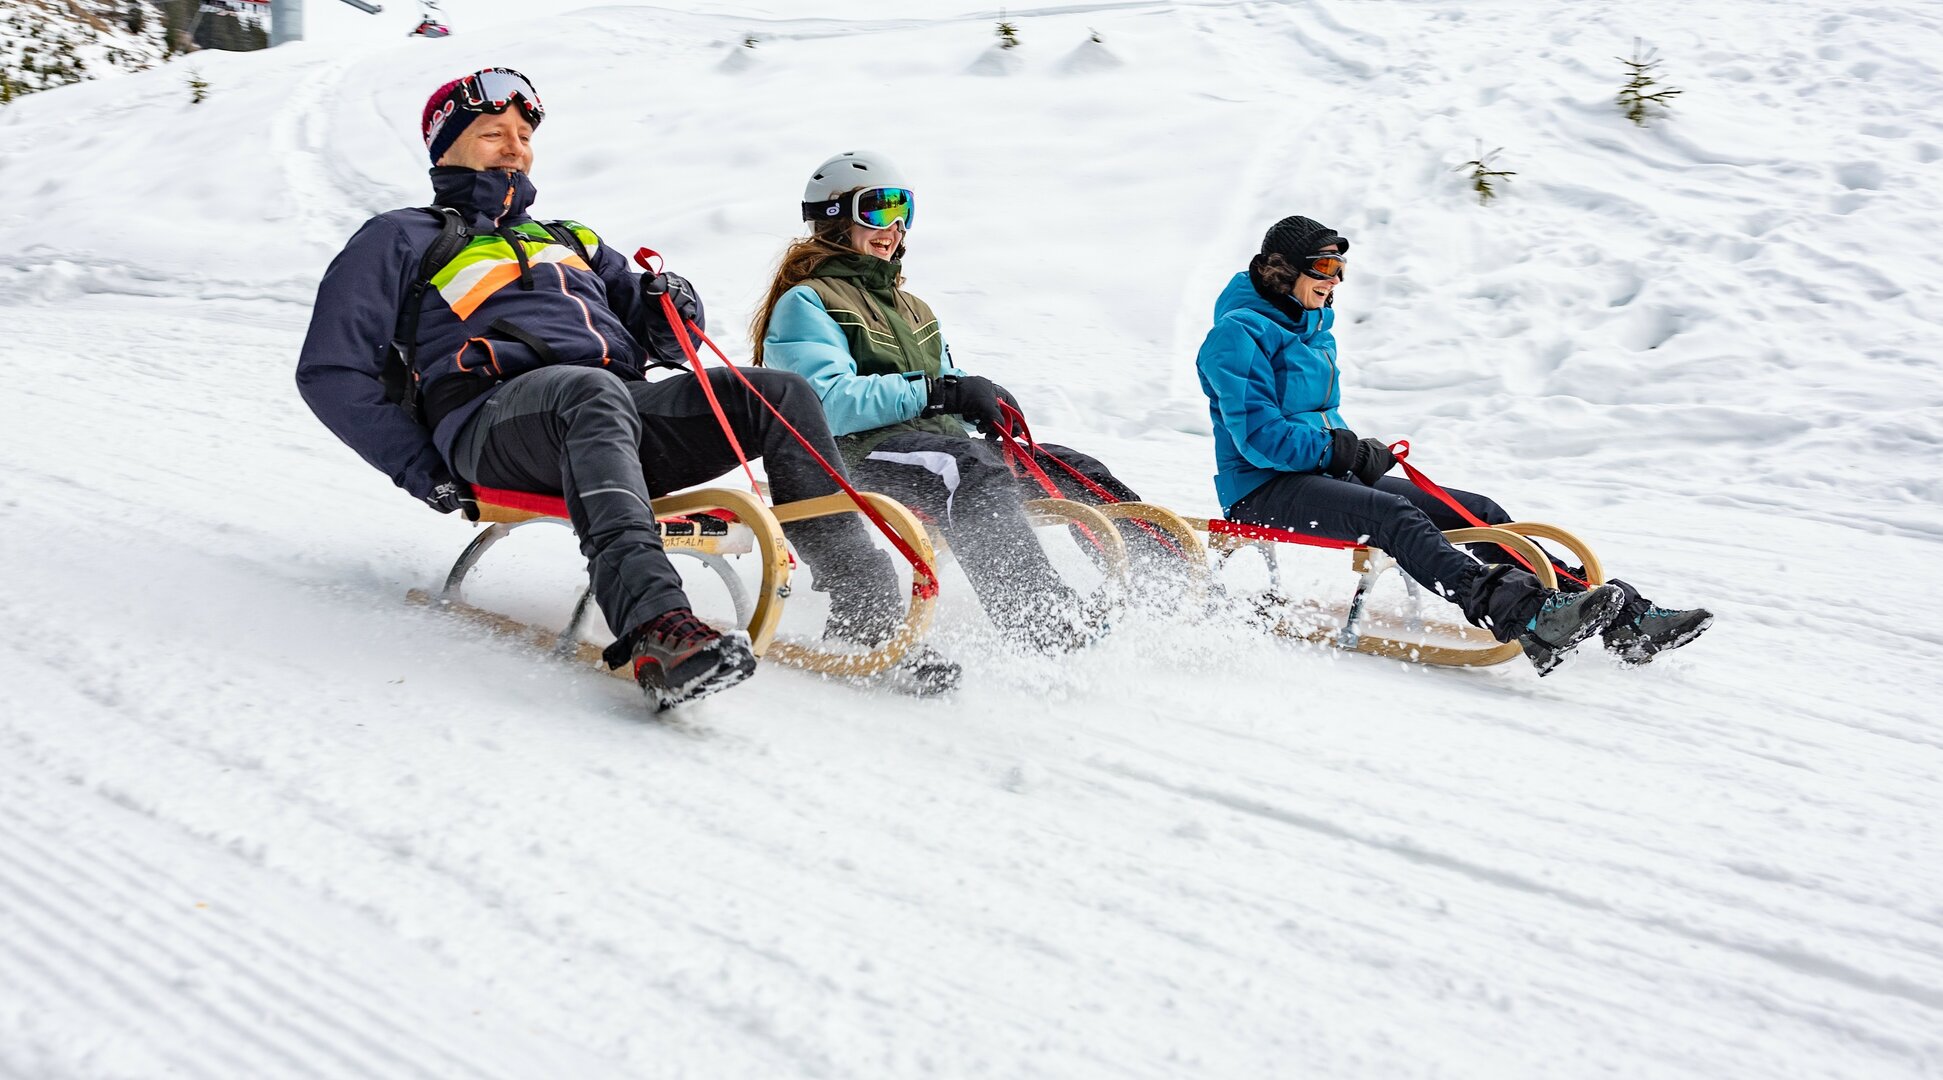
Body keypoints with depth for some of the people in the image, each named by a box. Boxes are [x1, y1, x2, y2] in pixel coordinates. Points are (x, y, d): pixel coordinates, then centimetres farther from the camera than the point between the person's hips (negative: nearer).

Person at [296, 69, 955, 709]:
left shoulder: (570, 241, 34)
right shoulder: (401, 240, 18)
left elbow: (658, 342, 32)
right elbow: (330, 373, 10)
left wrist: (671, 315, 7)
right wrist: (424, 471, -1)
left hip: (617, 414, 6)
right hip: (495, 421, -5)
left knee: (779, 393, -15)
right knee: (593, 392, -40)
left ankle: (869, 609, -20)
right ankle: (655, 627, -60)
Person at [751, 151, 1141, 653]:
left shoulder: (910, 309, 28)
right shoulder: (805, 303, 1)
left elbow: (946, 408, 24)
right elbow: (828, 404, -16)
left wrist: (987, 401, -1)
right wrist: (938, 393, -19)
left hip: (939, 444, 8)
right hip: (857, 458, -8)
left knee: (1073, 471, -7)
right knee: (973, 467, -37)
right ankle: (1040, 618, -53)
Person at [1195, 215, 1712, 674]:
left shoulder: (1314, 328, 18)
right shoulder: (1238, 334, -10)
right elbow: (1258, 434, -20)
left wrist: (1357, 452, 3)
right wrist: (1345, 451, -17)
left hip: (1324, 474, 9)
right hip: (1262, 489, -9)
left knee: (1479, 513, -6)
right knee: (1394, 516, -35)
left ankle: (1624, 620, -13)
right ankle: (1526, 621, -54)